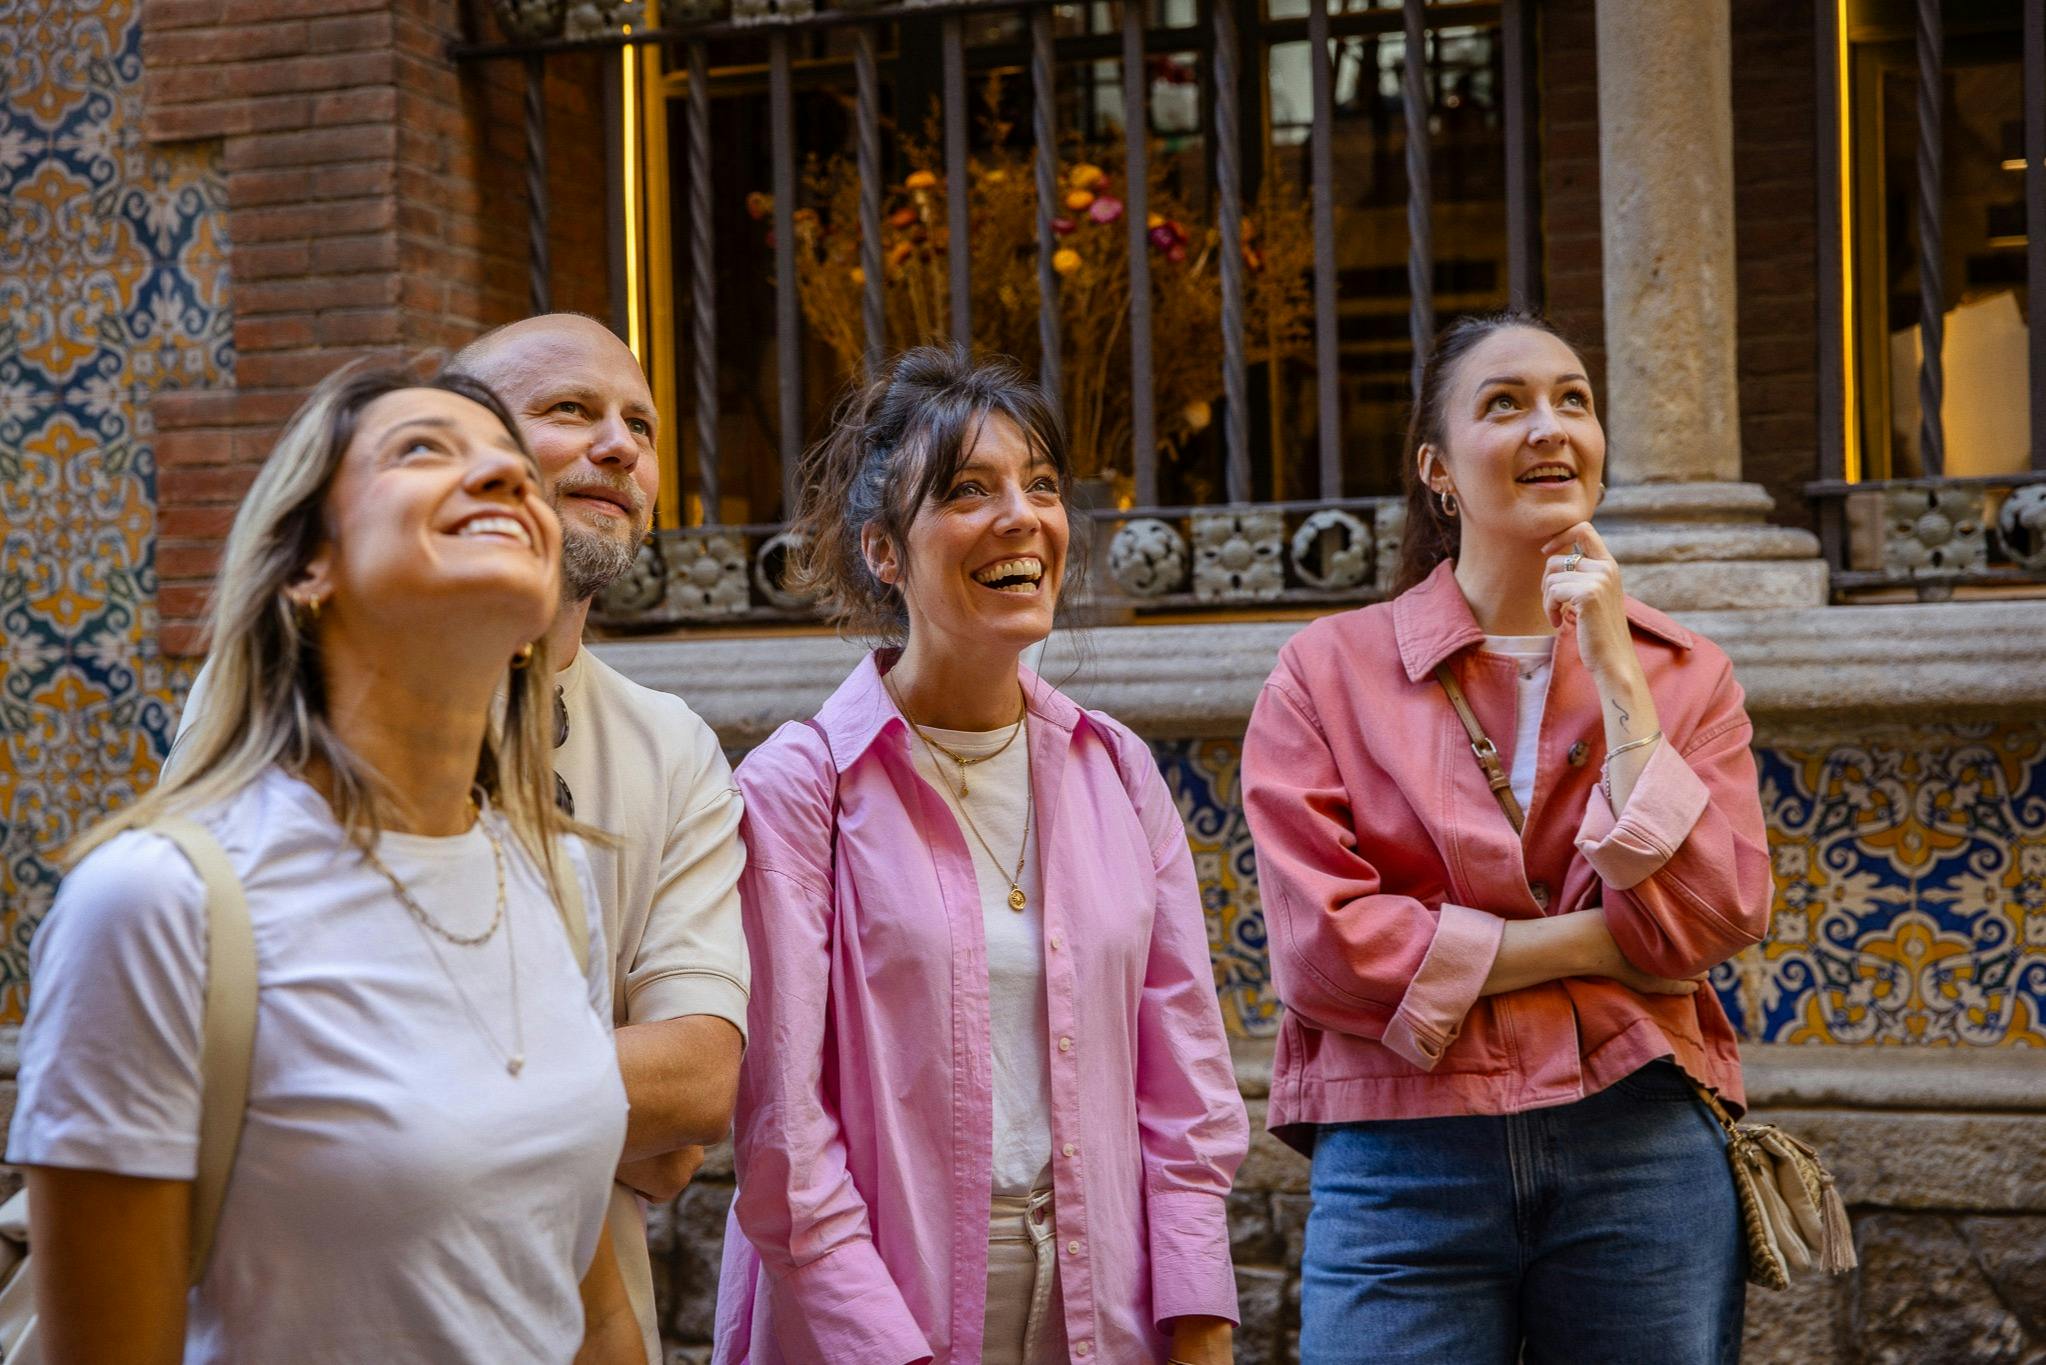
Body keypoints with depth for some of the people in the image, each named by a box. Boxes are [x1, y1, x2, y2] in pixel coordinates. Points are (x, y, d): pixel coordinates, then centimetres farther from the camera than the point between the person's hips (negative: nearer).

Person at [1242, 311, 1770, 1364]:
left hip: (1639, 1153, 2)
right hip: (1404, 1170, -2)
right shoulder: (1332, 670, 1)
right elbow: (1323, 948, -9)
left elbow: (1708, 922, -6)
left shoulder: (1681, 673, 8)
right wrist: (1597, 942, -8)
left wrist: (1613, 671, -7)